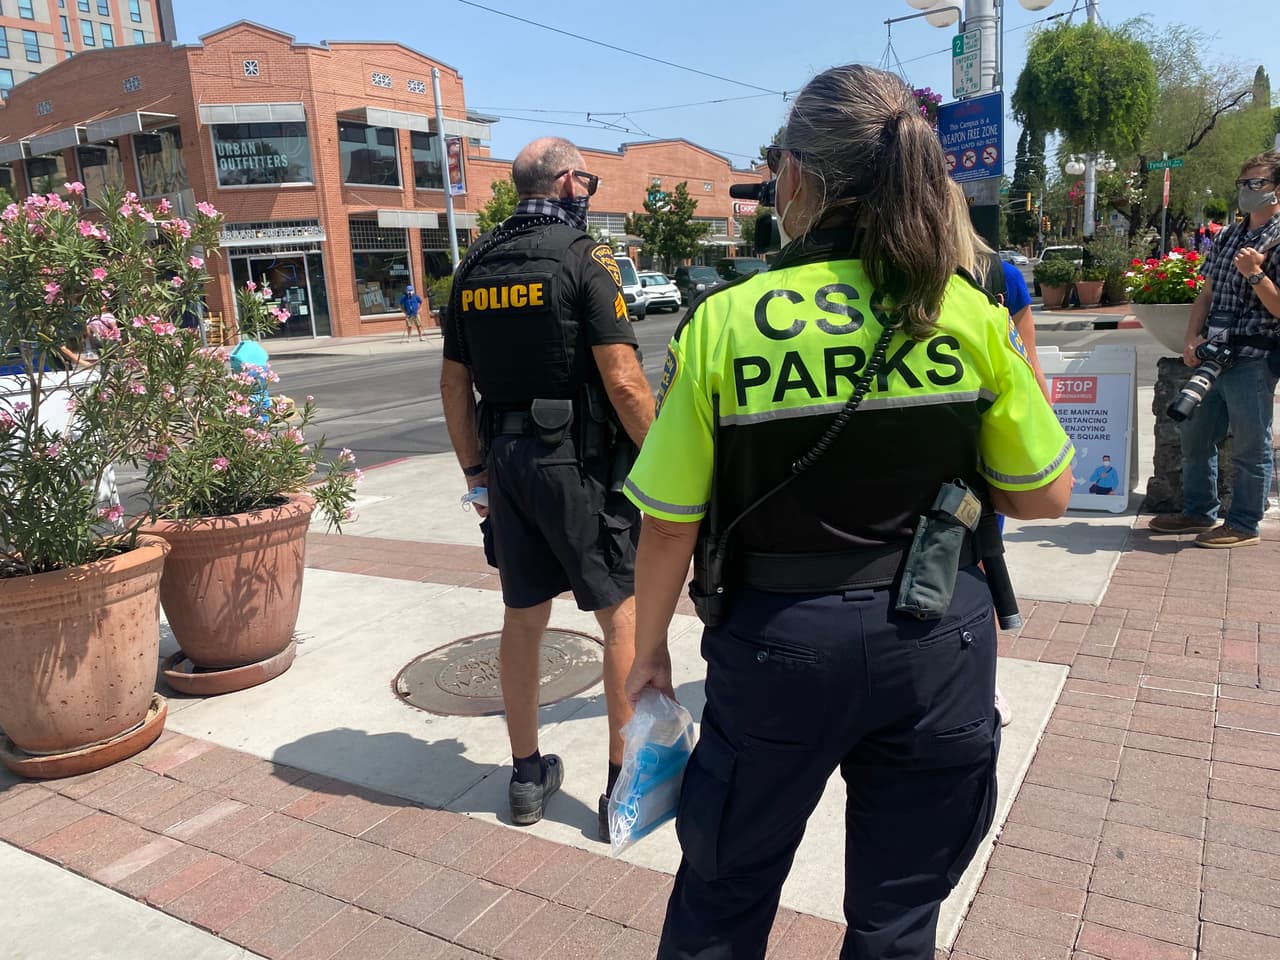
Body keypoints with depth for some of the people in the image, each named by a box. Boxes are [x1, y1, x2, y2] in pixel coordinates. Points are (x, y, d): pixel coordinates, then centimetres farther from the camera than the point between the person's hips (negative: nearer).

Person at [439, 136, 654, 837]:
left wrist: (476, 470, 19)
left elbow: (454, 383, 12)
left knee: (523, 616, 14)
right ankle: (626, 785, 12)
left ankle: (527, 776, 26)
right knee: (623, 614, 6)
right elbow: (623, 382, -16)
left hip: (506, 462, 6)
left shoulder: (474, 266, 10)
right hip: (580, 462, -6)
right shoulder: (582, 258, -9)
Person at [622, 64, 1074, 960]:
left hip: (778, 641, -1)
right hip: (937, 639, 2)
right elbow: (1046, 493, 1)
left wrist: (650, 648, 7)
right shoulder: (970, 314, -8)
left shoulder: (721, 321, -13)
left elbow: (670, 523, -8)